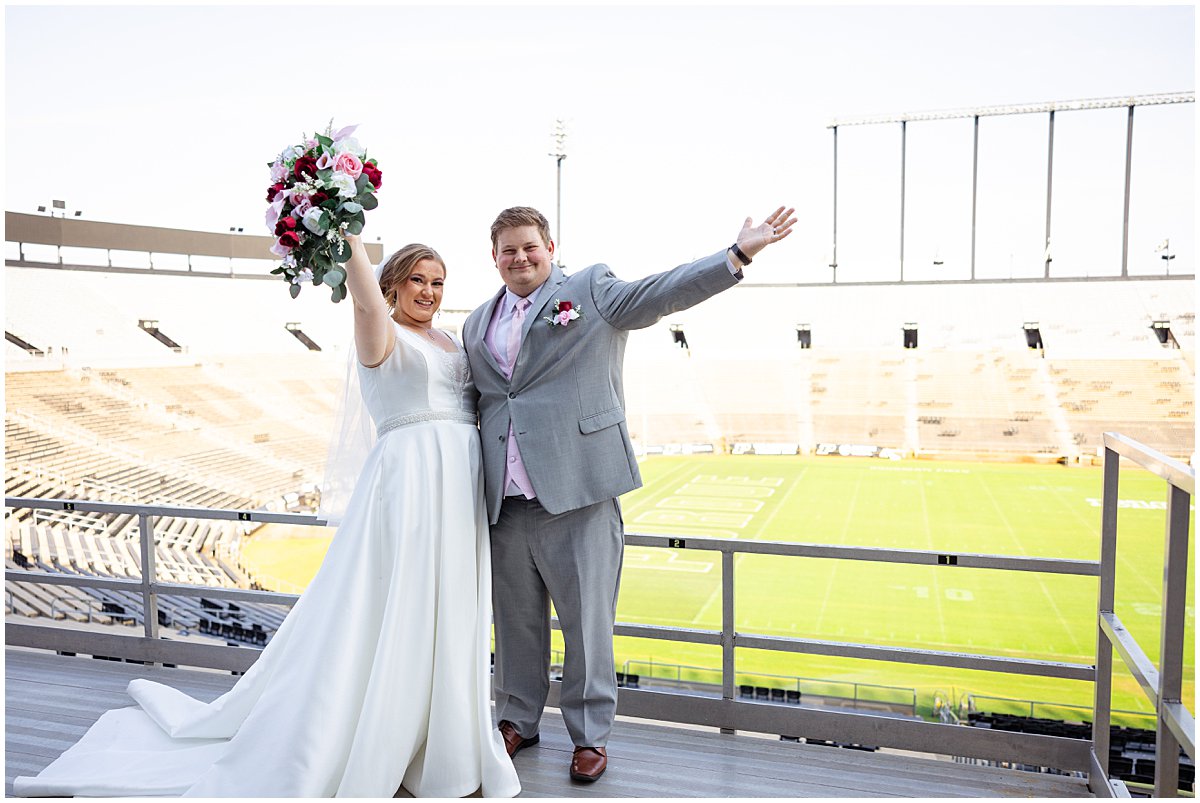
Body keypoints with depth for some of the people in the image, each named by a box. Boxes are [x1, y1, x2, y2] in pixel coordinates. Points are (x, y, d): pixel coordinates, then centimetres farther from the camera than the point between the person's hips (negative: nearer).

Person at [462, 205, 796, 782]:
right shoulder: (477, 324, 18)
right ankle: (518, 719, 34)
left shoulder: (591, 290, 3)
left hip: (576, 495, -4)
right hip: (505, 503, 5)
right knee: (516, 620, 15)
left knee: (587, 621, 4)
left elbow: (660, 292, -9)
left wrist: (740, 252, -19)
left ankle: (590, 734, 22)